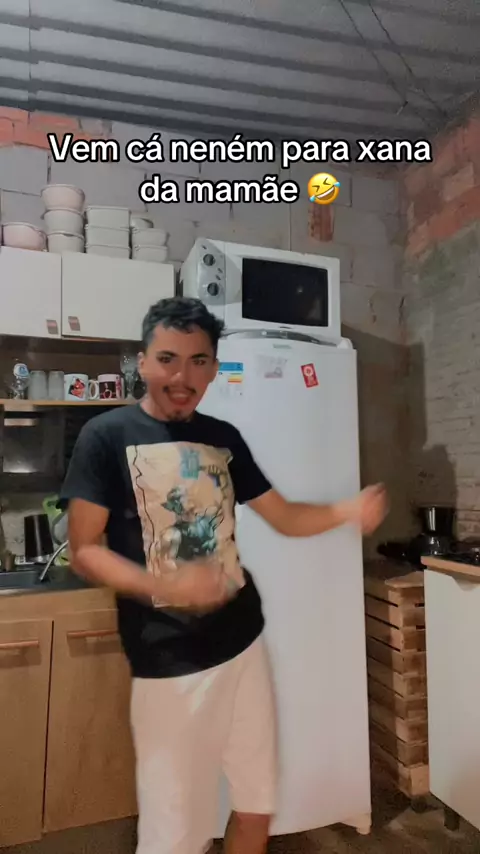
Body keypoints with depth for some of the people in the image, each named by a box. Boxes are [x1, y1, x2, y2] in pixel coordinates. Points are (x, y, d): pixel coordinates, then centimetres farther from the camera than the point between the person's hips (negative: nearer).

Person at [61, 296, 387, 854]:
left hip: (243, 642, 5)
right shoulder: (106, 436, -10)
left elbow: (284, 517, 8)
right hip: (168, 662, -4)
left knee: (259, 804, 19)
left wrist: (347, 511, -10)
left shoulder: (224, 438, 5)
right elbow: (84, 551, -11)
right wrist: (165, 587, -27)